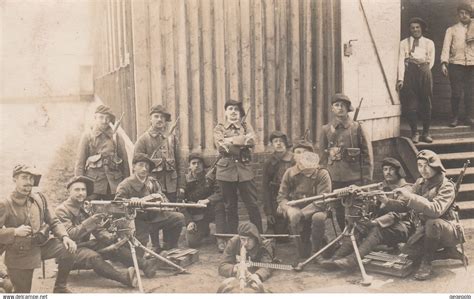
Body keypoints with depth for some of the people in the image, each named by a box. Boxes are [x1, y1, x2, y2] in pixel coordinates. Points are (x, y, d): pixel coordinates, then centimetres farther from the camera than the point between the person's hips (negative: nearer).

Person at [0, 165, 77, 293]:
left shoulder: (39, 198, 1)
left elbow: (53, 222, 4)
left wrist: (64, 237, -14)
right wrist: (15, 232, -29)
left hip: (41, 244, 4)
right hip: (20, 253, -4)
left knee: (68, 249, -20)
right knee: (22, 292, 0)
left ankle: (60, 287, 3)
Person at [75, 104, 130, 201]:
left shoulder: (116, 137, 8)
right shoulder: (87, 136, 5)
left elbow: (125, 161, 9)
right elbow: (80, 162, 3)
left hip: (114, 184, 2)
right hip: (94, 183, -1)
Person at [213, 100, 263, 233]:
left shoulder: (246, 126, 13)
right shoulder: (219, 128, 8)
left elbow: (252, 141, -8)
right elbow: (221, 147, -10)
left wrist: (231, 140, -10)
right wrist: (242, 141, -9)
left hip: (244, 168, 1)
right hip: (225, 169, -1)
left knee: (252, 204, 0)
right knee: (230, 206, 5)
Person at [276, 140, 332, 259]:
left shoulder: (321, 173, -10)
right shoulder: (289, 173, 0)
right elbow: (281, 197, 0)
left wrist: (300, 213, -28)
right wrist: (289, 209, -24)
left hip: (315, 210, -3)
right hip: (295, 210, 4)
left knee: (318, 218, -32)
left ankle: (317, 252, -10)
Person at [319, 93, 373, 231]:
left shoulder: (356, 127, 2)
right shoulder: (326, 129, 7)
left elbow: (366, 153, 2)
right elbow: (323, 155, 11)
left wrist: (367, 177, -3)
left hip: (355, 177, -2)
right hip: (334, 178, 2)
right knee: (339, 212, 9)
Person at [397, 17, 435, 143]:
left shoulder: (429, 43, 17)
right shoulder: (404, 43, 12)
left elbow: (431, 61, 13)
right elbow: (401, 61, 1)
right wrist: (400, 79, -10)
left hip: (424, 72, 1)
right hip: (409, 73, -1)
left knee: (426, 103, 0)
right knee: (410, 104, -6)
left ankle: (426, 133, 9)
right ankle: (414, 133, 3)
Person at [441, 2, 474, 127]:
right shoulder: (451, 30, 9)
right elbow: (446, 47, 0)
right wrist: (444, 63, -12)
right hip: (455, 64, -2)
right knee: (456, 93, -3)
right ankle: (455, 118, 7)